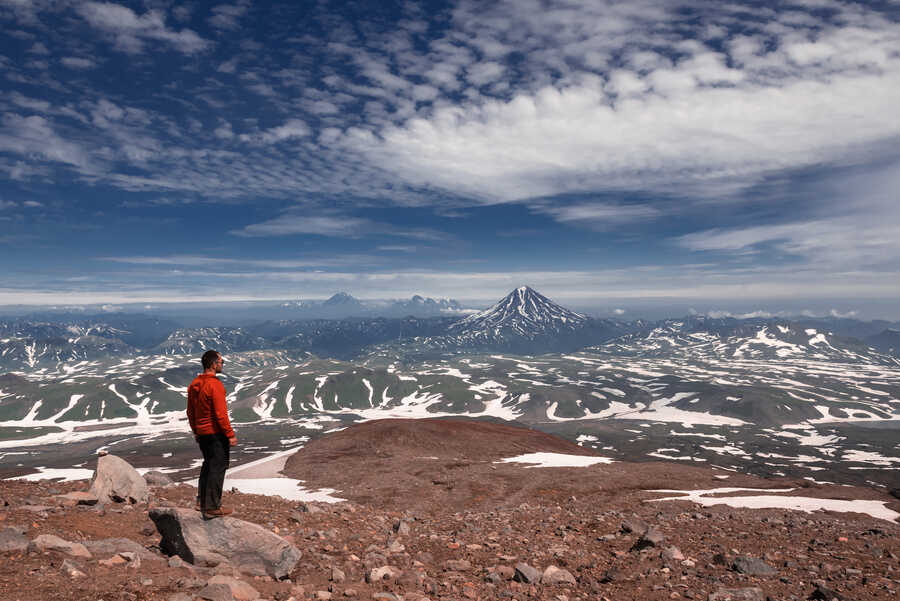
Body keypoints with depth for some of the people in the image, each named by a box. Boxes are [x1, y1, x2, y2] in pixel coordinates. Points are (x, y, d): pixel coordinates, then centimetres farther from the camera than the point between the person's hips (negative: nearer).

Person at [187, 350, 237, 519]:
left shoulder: (194, 384, 6)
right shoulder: (215, 385, -21)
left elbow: (190, 412, 14)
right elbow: (221, 414, -22)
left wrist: (195, 432, 24)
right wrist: (230, 435, -15)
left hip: (202, 434, 9)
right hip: (216, 433, -9)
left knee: (208, 465, 22)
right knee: (218, 468, 0)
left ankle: (201, 501, 29)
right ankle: (212, 508, 6)